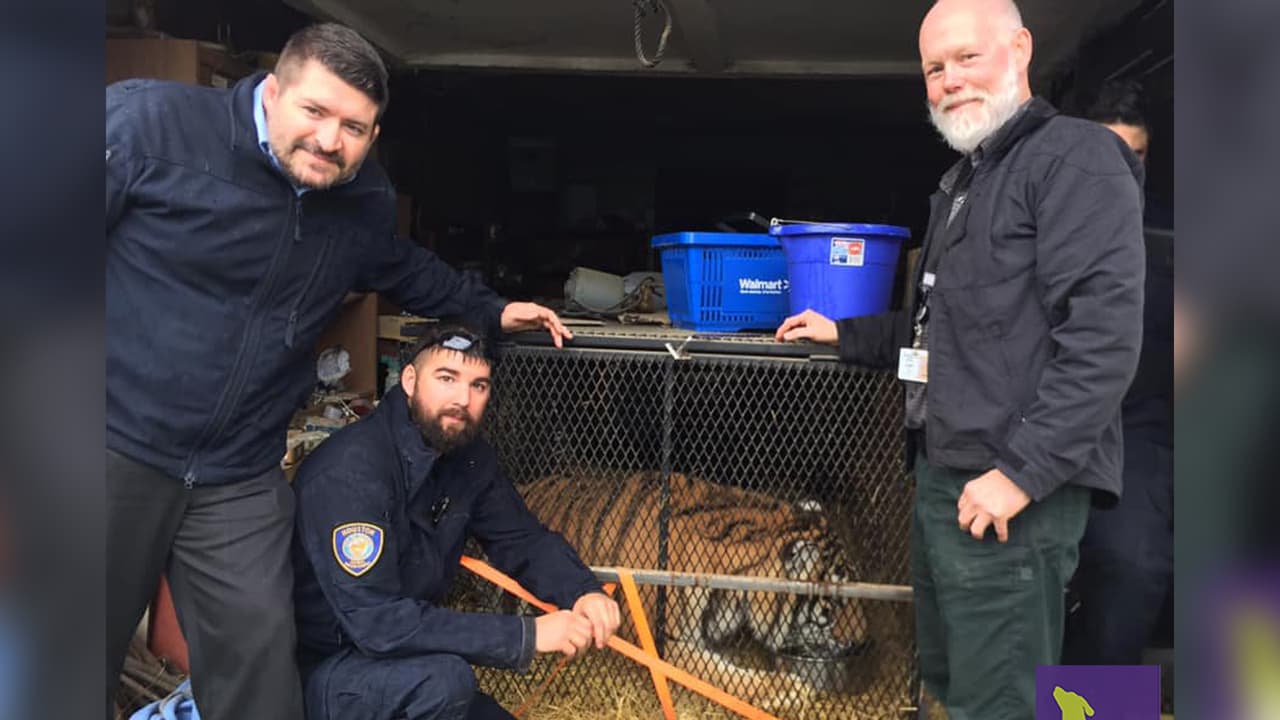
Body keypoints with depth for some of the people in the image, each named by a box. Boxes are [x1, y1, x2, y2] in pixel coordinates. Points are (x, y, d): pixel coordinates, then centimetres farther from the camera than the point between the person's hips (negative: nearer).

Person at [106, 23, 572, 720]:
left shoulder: (366, 203, 3)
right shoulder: (146, 121, -13)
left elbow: (404, 269, 26)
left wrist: (491, 310, 24)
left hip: (239, 479, 4)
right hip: (119, 446, -3)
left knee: (258, 658, 3)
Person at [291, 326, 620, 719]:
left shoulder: (468, 456, -5)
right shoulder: (351, 468, -29)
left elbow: (524, 539, 4)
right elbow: (377, 619, -35)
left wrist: (583, 591, -17)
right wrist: (527, 635, -34)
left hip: (403, 659, 8)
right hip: (318, 673, -8)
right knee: (443, 677, -33)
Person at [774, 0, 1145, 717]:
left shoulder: (1077, 158, -9)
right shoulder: (966, 178, 21)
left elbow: (1104, 335, -20)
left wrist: (1023, 471, -23)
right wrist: (846, 334, 23)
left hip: (1011, 489, -9)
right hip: (943, 474, 9)